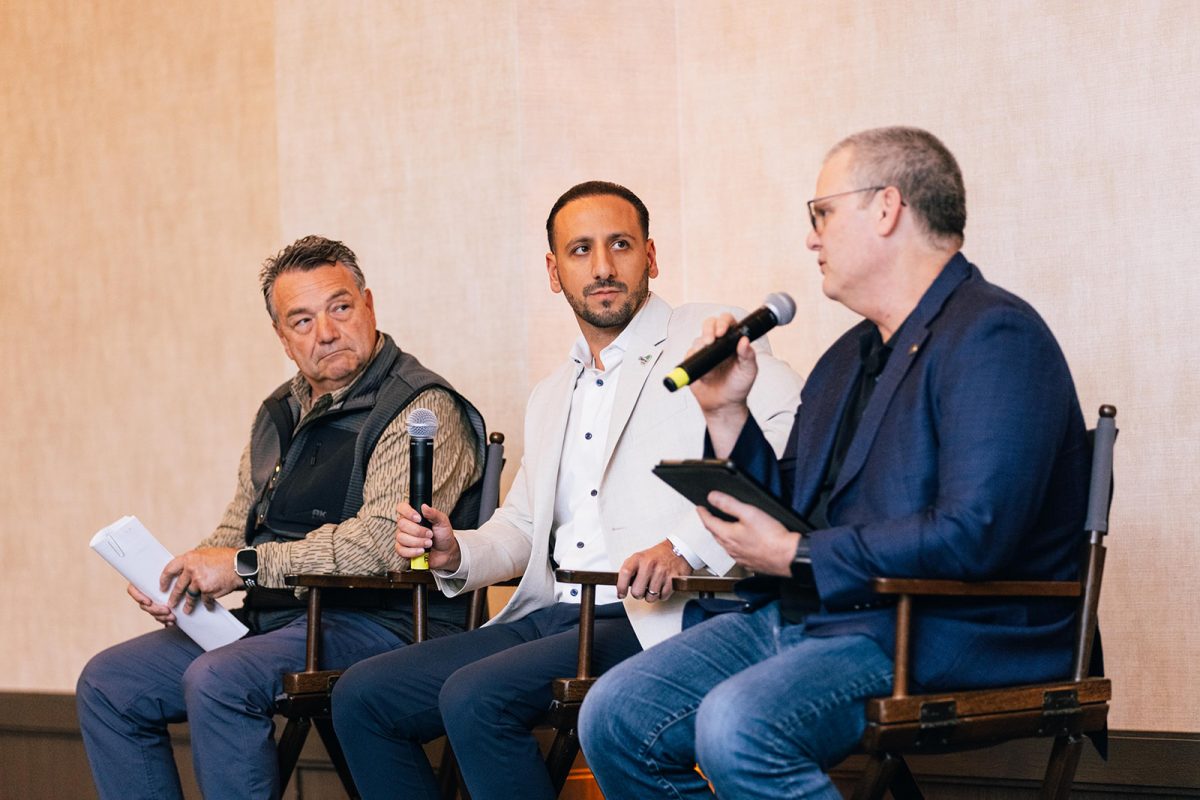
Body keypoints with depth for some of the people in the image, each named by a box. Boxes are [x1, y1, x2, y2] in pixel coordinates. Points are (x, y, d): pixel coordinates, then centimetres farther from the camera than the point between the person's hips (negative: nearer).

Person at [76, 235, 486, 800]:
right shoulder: (281, 413, 17)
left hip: (379, 622, -9)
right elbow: (237, 528, 25)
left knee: (217, 682, -32)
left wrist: (247, 565, -18)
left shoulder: (423, 410, -11)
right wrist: (173, 581, 2)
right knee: (106, 684, 1)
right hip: (270, 620, 9)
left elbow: (384, 541, -24)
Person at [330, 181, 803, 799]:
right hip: (548, 619, 8)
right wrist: (455, 553, 7)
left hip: (653, 621, -8)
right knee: (361, 696, -3)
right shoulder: (551, 398, 25)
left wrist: (686, 547, -27)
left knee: (475, 696, -29)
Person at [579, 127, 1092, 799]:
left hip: (941, 633, -9)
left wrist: (797, 558, -15)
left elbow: (974, 535, -23)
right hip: (800, 616, 9)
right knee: (615, 714, -6)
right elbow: (782, 516, 22)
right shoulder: (848, 358, 21)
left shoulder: (995, 338, -10)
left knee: (737, 724, -33)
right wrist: (727, 414, 8)